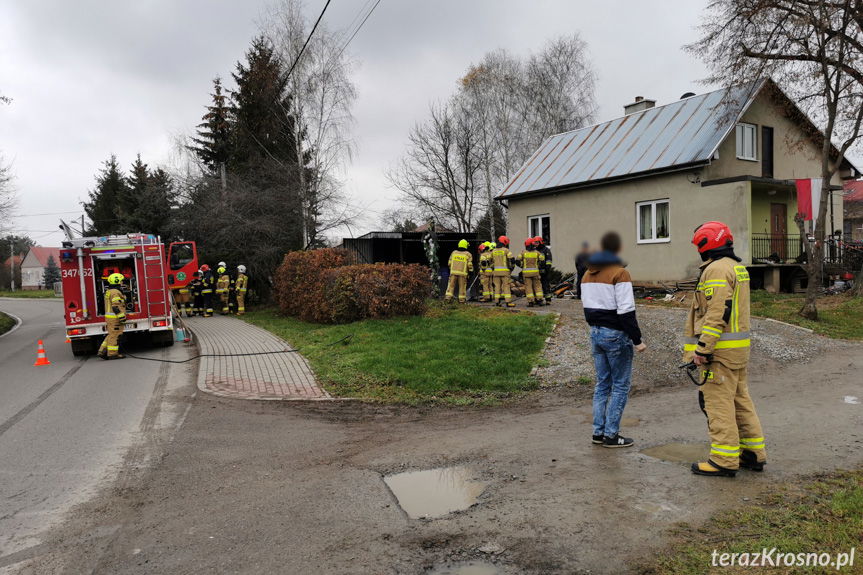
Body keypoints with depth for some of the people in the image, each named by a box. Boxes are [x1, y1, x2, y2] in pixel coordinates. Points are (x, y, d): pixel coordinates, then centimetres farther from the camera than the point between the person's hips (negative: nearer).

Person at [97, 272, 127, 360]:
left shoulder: (108, 291, 18)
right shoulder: (115, 292, -15)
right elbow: (116, 307, -22)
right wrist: (122, 318, -21)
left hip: (109, 317, 10)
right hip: (115, 318, -10)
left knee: (111, 335, 16)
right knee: (115, 335, -4)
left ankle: (102, 351, 15)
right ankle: (112, 354, 0)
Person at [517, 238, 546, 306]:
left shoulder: (523, 252, -1)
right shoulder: (536, 252, 0)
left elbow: (517, 261, -4)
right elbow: (542, 261, -4)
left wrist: (522, 266, 11)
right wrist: (539, 267, 12)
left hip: (526, 272, 0)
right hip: (535, 271, 0)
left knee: (528, 286, 2)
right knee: (537, 285, 11)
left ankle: (530, 301, -2)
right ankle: (539, 299, 5)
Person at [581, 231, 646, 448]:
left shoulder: (588, 274, 9)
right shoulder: (620, 273, -14)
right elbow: (626, 311, -18)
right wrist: (637, 340, -14)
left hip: (595, 333, 7)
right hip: (616, 334, -7)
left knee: (602, 384, 15)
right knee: (620, 386, 4)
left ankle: (598, 432, 19)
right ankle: (611, 435, 7)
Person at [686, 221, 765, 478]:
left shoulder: (717, 269, -15)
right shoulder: (737, 267, 17)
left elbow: (717, 313, -22)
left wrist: (702, 349, -21)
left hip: (721, 349, -10)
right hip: (739, 349, 10)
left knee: (719, 403, -4)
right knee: (740, 399, 16)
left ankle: (724, 460, 1)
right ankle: (753, 454, 24)